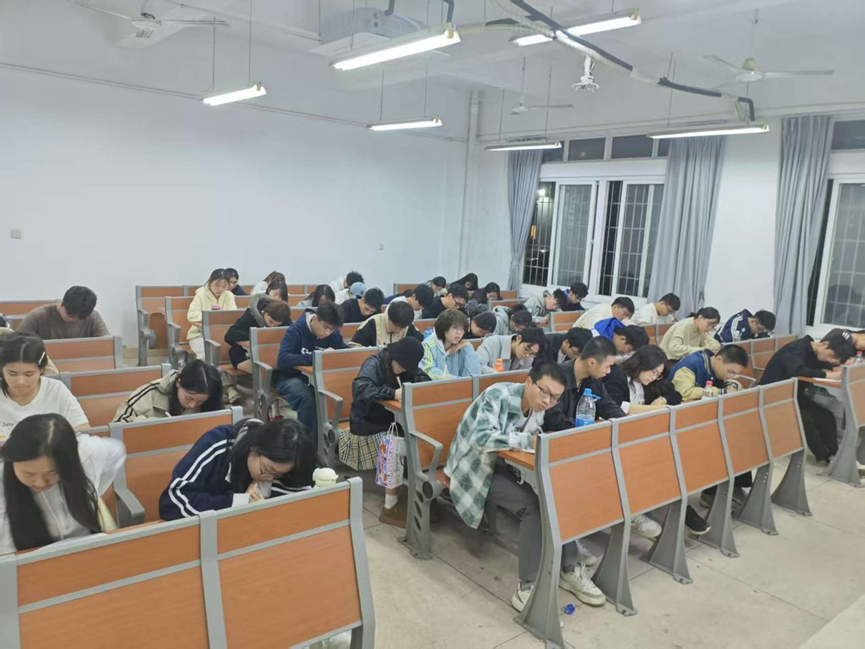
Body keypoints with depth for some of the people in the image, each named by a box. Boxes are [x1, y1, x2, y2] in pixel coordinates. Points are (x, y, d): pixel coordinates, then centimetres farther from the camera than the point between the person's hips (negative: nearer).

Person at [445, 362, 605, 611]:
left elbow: (533, 441, 8)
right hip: (476, 467, -7)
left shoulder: (538, 407, -1)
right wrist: (528, 441, -40)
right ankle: (529, 588, -21)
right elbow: (481, 438, -37)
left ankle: (570, 569, -5)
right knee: (533, 504, -26)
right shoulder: (497, 395, -25)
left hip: (504, 464, 7)